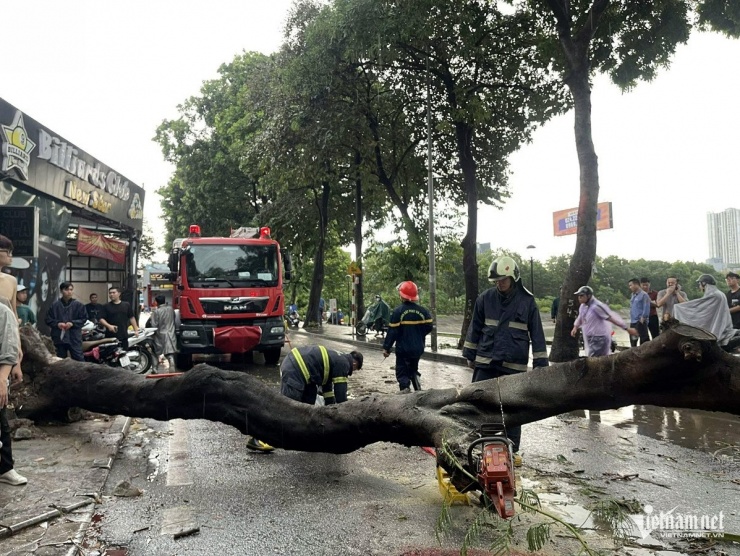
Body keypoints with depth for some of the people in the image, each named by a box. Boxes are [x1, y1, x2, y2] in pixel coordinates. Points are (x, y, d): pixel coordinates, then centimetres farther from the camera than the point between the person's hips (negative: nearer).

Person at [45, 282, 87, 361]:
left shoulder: (78, 305, 0)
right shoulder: (55, 305, 2)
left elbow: (84, 319, 2)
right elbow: (48, 320, 6)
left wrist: (73, 323, -12)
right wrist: (57, 324, -11)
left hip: (74, 337, -2)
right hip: (59, 337, 2)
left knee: (79, 359, -3)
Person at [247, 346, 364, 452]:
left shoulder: (336, 359, 29)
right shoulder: (343, 364, 2)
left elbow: (327, 384, 37)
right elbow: (340, 392, 1)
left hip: (291, 361, 11)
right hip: (295, 371, -10)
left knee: (310, 395, 22)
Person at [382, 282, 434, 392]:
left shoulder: (398, 311, -14)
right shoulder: (422, 311, -2)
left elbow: (392, 331, -14)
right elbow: (429, 327, 3)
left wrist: (386, 348, -6)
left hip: (403, 349, -4)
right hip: (418, 348, 5)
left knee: (402, 373, 6)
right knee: (413, 369, 24)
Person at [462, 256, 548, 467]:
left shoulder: (527, 301, -4)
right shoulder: (485, 298, -1)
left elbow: (537, 335, 0)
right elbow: (475, 328, 9)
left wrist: (540, 364, 0)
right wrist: (470, 355, 11)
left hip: (514, 365, -1)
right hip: (485, 363, 1)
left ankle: (512, 450, 23)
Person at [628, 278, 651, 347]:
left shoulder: (643, 295, -10)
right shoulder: (633, 295, 16)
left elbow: (646, 308, -14)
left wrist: (643, 318, -16)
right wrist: (631, 318, 14)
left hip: (640, 321, -9)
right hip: (633, 322, 9)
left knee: (644, 339, -7)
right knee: (632, 340, 15)